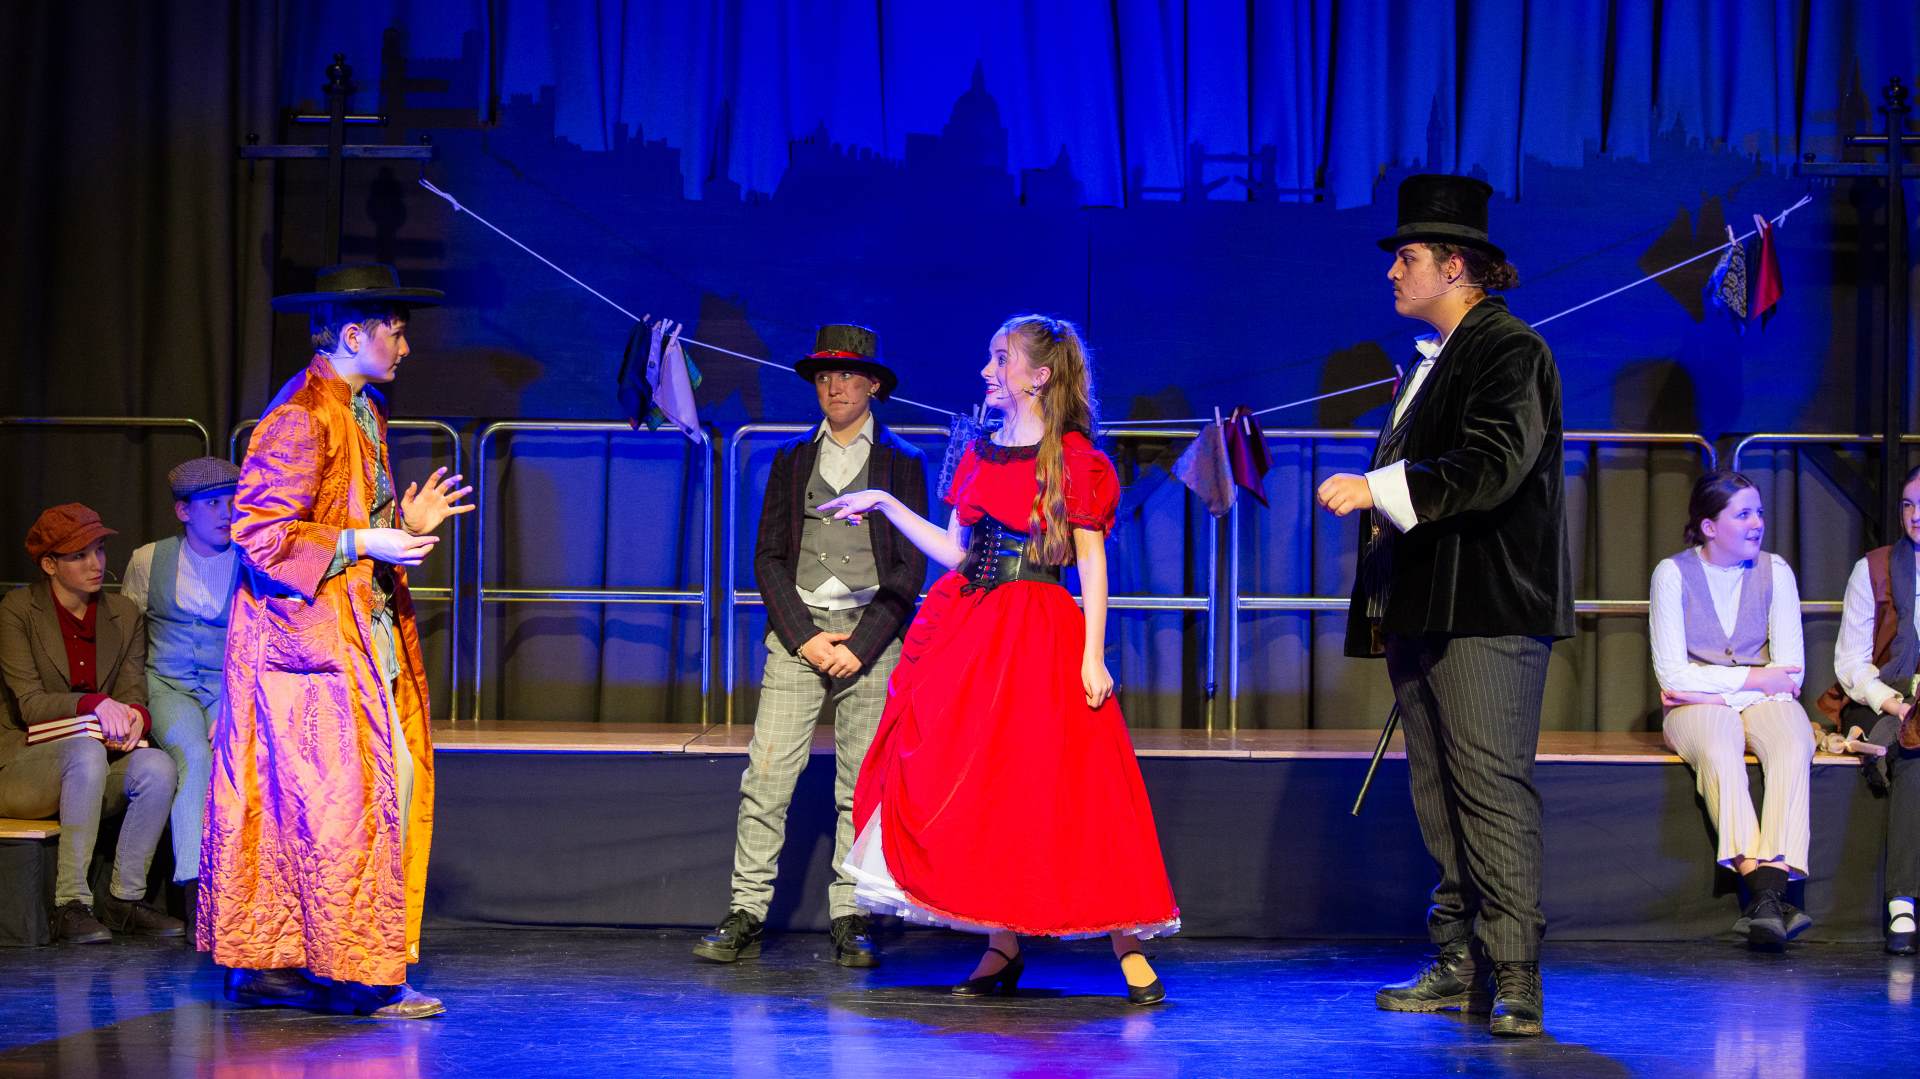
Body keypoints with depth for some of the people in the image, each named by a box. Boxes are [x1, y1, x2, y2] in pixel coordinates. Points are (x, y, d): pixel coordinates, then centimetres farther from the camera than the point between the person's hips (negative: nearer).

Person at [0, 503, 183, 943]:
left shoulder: (123, 615, 10)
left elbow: (134, 694, 4)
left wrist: (135, 716, -22)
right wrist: (94, 704, -28)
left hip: (99, 767, 4)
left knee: (158, 767, -27)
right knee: (87, 751, -37)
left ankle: (126, 898, -16)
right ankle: (70, 904, -32)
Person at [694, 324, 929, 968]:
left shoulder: (903, 464, 8)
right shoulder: (791, 461, 15)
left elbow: (911, 566, 3)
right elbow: (768, 557, 10)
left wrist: (861, 645, -8)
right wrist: (805, 637, -4)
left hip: (871, 637, -1)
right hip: (796, 635, 1)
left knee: (862, 788, -1)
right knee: (765, 779, -6)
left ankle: (850, 923, 4)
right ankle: (745, 918, -3)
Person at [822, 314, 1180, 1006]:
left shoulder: (1075, 459, -5)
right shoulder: (980, 454, 13)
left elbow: (1092, 563, -7)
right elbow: (955, 550, 15)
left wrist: (1092, 656, -13)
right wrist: (885, 505, 12)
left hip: (1038, 635, -6)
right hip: (968, 629, 6)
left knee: (1063, 790, -9)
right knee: (971, 787, 4)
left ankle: (1127, 948, -2)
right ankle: (1003, 948, 14)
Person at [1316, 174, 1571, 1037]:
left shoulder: (1510, 350, -7)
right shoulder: (1431, 358, 20)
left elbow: (1489, 468, -20)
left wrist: (1378, 490, -23)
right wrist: (1382, 606, 18)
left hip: (1487, 610, -9)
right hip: (1423, 609, 9)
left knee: (1492, 788, -11)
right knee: (1439, 795, 10)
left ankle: (1514, 980, -8)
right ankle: (1459, 967, 16)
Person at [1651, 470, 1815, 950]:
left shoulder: (1775, 572, 4)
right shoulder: (1673, 574, -3)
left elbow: (1790, 673, -1)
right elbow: (1671, 673, -9)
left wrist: (1713, 688, -12)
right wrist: (1755, 678, -11)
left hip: (1761, 699, 2)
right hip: (1696, 708, -2)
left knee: (1793, 744, -33)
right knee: (1719, 746, -37)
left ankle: (1769, 890, -48)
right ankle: (1764, 891, -48)